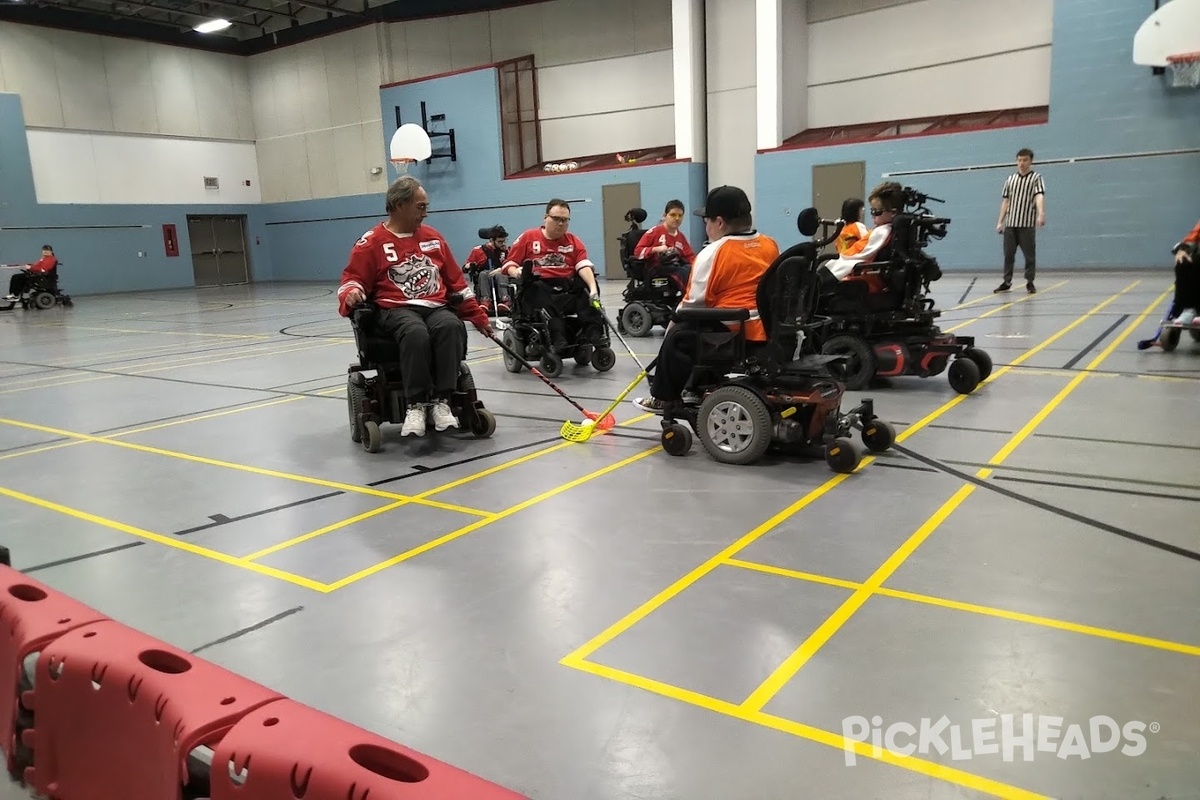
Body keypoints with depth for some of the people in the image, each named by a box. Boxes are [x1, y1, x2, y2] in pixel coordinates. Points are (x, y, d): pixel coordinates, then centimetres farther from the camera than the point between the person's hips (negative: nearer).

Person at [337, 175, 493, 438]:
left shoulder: (432, 237, 19)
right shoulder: (372, 241, 5)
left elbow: (456, 281, 22)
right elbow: (353, 279, 5)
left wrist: (478, 317, 19)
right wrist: (351, 295, -20)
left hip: (436, 307, 4)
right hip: (395, 310, -3)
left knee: (452, 327, -33)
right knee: (416, 333, -39)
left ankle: (440, 401, -32)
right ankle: (416, 405, -31)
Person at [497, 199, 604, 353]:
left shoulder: (573, 241, 13)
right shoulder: (528, 237, 10)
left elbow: (584, 266, -4)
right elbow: (509, 263, 10)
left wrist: (593, 289, -22)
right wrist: (516, 272, -15)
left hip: (567, 287, 3)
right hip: (538, 287, -3)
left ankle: (594, 334, -36)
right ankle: (558, 339, -49)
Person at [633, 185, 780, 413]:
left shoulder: (713, 252, -10)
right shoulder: (770, 245, 9)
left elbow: (693, 303, -8)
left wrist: (672, 325, 10)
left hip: (731, 332, -8)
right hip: (767, 330, 8)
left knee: (677, 337, 11)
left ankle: (664, 397, 21)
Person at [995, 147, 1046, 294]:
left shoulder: (1036, 178, 0)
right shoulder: (1010, 179, 14)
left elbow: (1039, 196, -16)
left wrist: (1041, 214, -32)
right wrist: (1000, 221, 10)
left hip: (1027, 224, -4)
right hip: (1010, 224, 4)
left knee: (1029, 255, 1)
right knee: (1008, 254, 6)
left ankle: (1030, 282, 9)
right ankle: (1007, 282, 13)